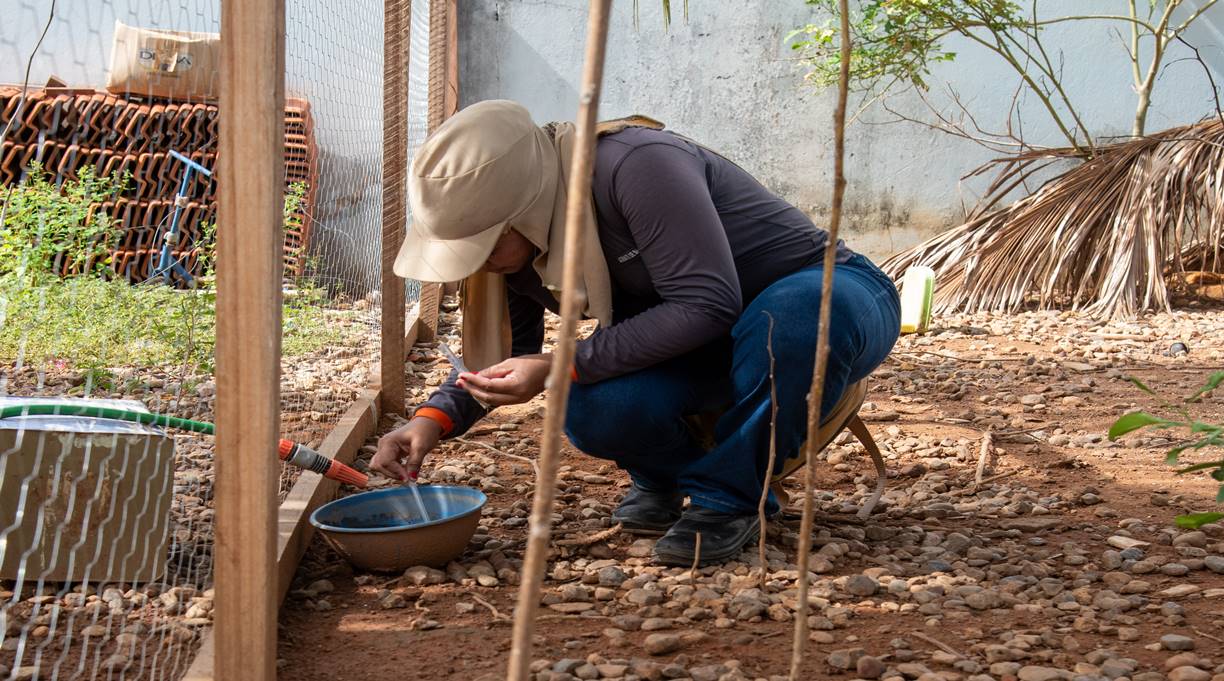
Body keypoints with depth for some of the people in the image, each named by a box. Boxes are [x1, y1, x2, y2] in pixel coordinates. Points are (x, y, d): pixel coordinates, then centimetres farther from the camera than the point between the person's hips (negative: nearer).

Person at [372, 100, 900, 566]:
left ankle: (729, 496, -17)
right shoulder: (517, 241, -6)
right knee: (594, 410, -26)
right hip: (712, 352, 5)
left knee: (793, 320, -42)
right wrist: (432, 420, -13)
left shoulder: (634, 166, -31)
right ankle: (668, 476, 8)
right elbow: (504, 349, 6)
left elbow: (707, 304, -32)